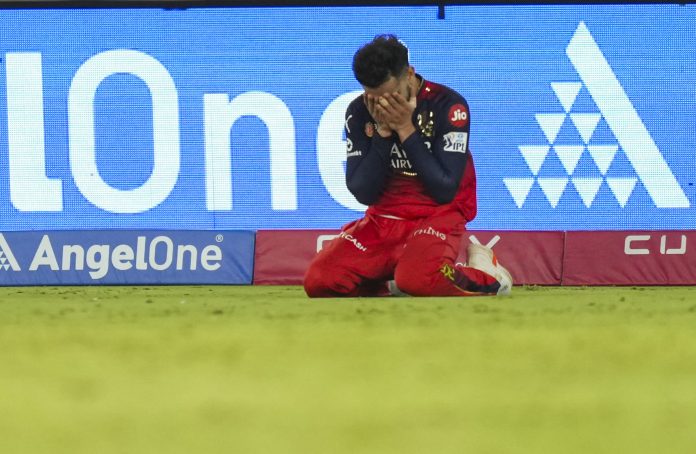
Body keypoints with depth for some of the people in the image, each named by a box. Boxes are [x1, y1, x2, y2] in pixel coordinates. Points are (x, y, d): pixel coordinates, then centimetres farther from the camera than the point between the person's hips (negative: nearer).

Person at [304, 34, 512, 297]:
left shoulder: (448, 105, -11)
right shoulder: (359, 113, 0)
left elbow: (445, 190, -15)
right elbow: (363, 194, -4)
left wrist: (406, 130, -19)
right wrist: (382, 132, -15)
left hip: (438, 215, -4)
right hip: (382, 220, 4)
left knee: (419, 279, -36)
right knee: (318, 281, -18)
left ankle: (485, 274, -5)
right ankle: (393, 284, 7)